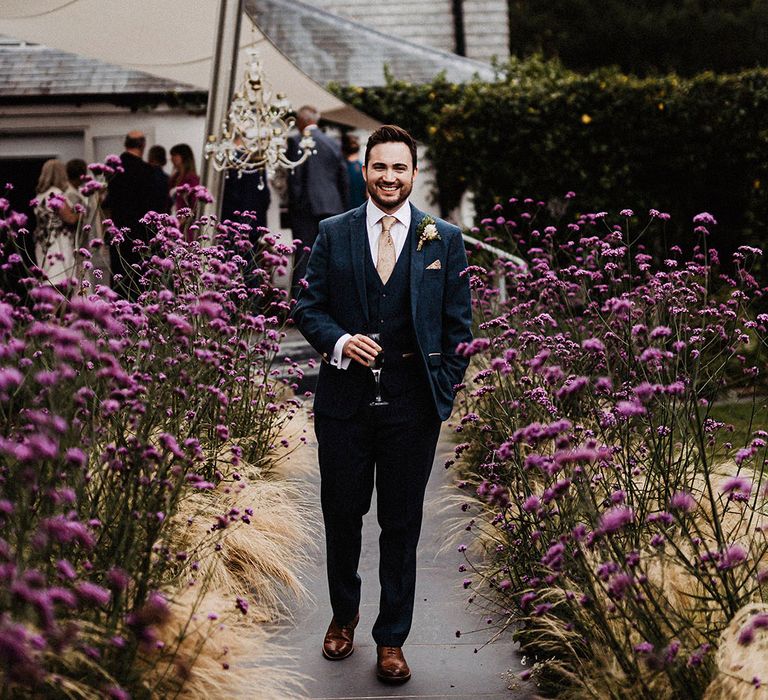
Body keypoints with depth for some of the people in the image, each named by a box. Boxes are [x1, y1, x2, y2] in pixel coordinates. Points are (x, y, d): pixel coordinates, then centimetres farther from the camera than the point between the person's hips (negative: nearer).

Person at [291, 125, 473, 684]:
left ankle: (392, 639, 21)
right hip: (345, 398, 1)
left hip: (412, 405, -1)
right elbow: (308, 307, 6)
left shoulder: (444, 240, 2)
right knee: (342, 514, 13)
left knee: (402, 524, 7)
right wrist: (339, 341, -13)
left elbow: (458, 323, 4)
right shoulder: (333, 234, 4)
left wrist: (446, 390, -1)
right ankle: (344, 614, 36)